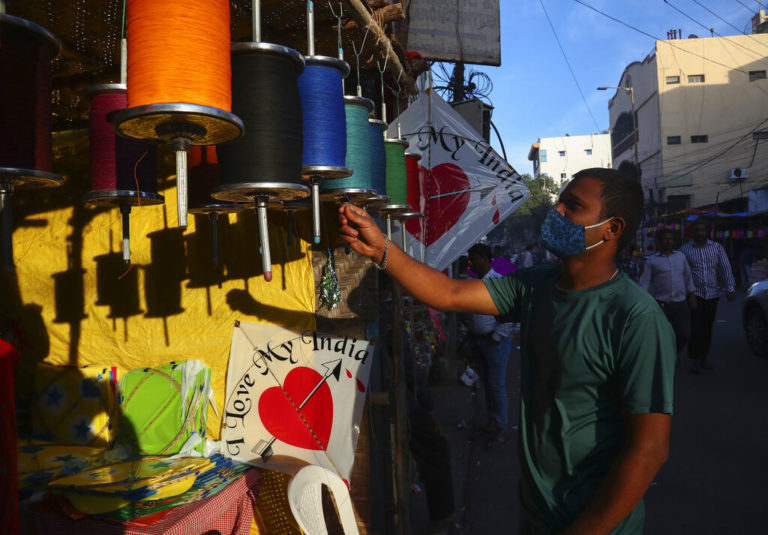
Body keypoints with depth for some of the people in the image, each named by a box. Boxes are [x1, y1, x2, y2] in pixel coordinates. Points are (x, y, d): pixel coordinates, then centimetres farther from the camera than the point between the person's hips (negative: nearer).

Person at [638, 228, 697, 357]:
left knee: (684, 334, 1)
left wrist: (692, 296, 12)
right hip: (661, 304, -3)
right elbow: (644, 282, -3)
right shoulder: (651, 260, 1)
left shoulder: (681, 256, 12)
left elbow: (688, 277, 16)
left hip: (681, 303, 3)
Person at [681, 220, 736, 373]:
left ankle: (704, 357, 22)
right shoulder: (685, 249, -1)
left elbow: (726, 268, 3)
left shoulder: (717, 248, 6)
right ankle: (695, 359, -2)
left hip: (712, 293, 3)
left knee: (708, 326, 9)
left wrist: (730, 288, -6)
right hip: (694, 293, -3)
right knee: (696, 326, -11)